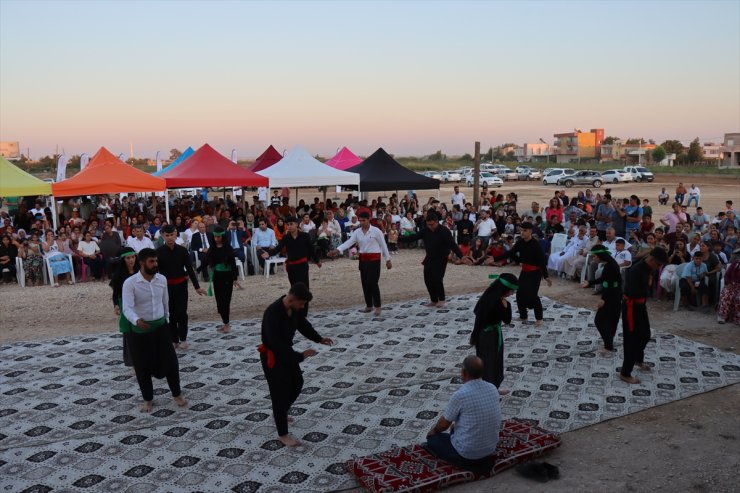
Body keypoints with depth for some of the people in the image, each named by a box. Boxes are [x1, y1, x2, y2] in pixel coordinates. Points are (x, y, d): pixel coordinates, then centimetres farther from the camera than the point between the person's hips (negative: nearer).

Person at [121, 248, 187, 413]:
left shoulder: (162, 279, -2)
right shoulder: (130, 283, -16)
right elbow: (127, 308, -26)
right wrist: (137, 320, -45)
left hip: (160, 326, 3)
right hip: (139, 330, -3)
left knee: (170, 361, 4)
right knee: (143, 367, 8)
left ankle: (177, 394, 23)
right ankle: (147, 399, 27)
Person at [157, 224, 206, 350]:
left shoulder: (182, 250, -4)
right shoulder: (159, 252, -6)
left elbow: (189, 269, 0)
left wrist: (197, 286, -2)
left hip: (181, 285, 0)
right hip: (167, 286, 0)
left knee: (182, 312, 1)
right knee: (171, 313, 7)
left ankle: (183, 339, 13)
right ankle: (173, 340, 17)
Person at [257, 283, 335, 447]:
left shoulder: (294, 308, -9)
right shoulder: (272, 314, -34)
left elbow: (302, 323, 11)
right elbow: (276, 345, -34)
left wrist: (319, 338, 1)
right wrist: (300, 356, -30)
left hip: (286, 351, 8)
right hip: (271, 356, -8)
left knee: (297, 384, 20)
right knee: (280, 393, -2)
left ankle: (279, 413, 44)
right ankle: (283, 434, 13)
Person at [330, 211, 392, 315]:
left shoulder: (376, 231, -8)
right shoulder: (357, 232, 4)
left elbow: (383, 245, -3)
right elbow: (348, 242, -6)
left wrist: (388, 259, -1)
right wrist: (337, 250, -22)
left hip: (374, 259, -5)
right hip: (363, 259, 5)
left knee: (372, 282, -9)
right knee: (365, 283, 9)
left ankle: (377, 306, 2)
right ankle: (369, 305, 22)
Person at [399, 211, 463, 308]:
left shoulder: (444, 231, -19)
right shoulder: (426, 231, -2)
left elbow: (453, 245, -25)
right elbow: (414, 237, -3)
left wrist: (461, 256, -35)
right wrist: (399, 239, -11)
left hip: (441, 259, -6)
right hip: (429, 259, 6)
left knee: (437, 279, -13)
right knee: (428, 280, 5)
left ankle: (441, 300, 8)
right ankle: (434, 300, 19)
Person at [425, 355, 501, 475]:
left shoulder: (460, 395, -23)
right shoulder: (493, 388, -4)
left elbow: (444, 423, -9)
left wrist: (434, 431, 14)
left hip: (467, 452, -7)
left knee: (432, 439, 17)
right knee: (457, 429, 32)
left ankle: (467, 462, 1)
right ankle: (483, 460, 16)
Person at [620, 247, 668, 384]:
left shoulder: (647, 269, 2)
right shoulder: (635, 271, -28)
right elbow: (633, 293, -33)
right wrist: (647, 287, -18)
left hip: (640, 305, 9)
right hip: (631, 307, -9)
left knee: (645, 335, 25)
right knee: (632, 339, 0)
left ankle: (638, 359, 50)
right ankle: (625, 373, 13)